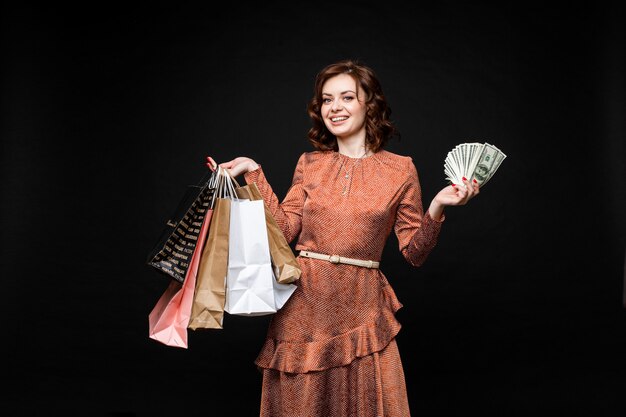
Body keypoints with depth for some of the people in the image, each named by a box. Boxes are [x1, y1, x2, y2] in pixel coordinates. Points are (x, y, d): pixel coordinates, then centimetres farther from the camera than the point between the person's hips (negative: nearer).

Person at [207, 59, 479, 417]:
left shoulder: (400, 169, 0)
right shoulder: (309, 163, 7)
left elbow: (414, 252, 0)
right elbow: (285, 229, 0)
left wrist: (437, 209, -15)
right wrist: (254, 174, -1)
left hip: (361, 307, -2)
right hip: (304, 305, 2)